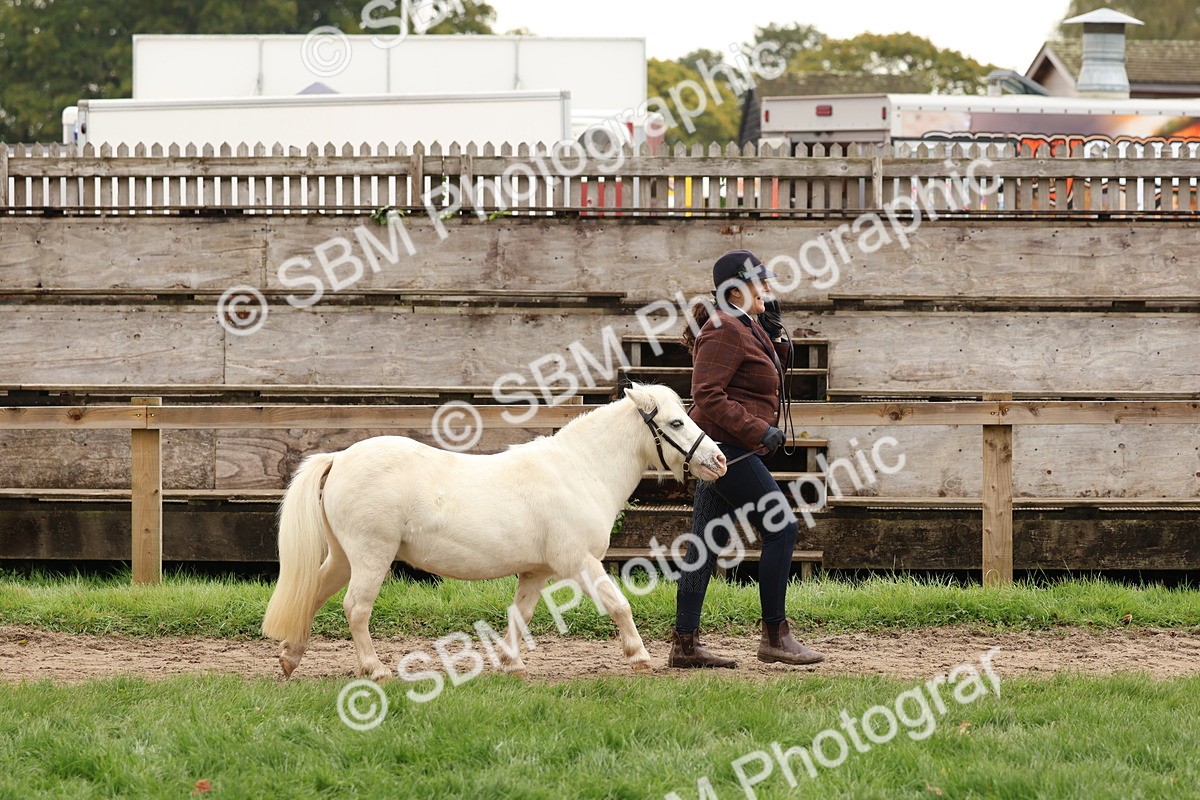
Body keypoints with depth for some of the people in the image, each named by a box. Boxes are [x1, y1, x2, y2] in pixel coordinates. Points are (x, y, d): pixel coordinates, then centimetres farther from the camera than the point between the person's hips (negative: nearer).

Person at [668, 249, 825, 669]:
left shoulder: (747, 326, 16)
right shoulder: (724, 330, -16)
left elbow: (771, 375, 26)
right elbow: (708, 396, -22)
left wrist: (775, 333, 10)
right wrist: (759, 431, -22)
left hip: (723, 450, 11)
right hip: (727, 447, -11)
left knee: (707, 542, 8)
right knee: (781, 529, -7)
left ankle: (684, 644, 7)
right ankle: (775, 637, -2)